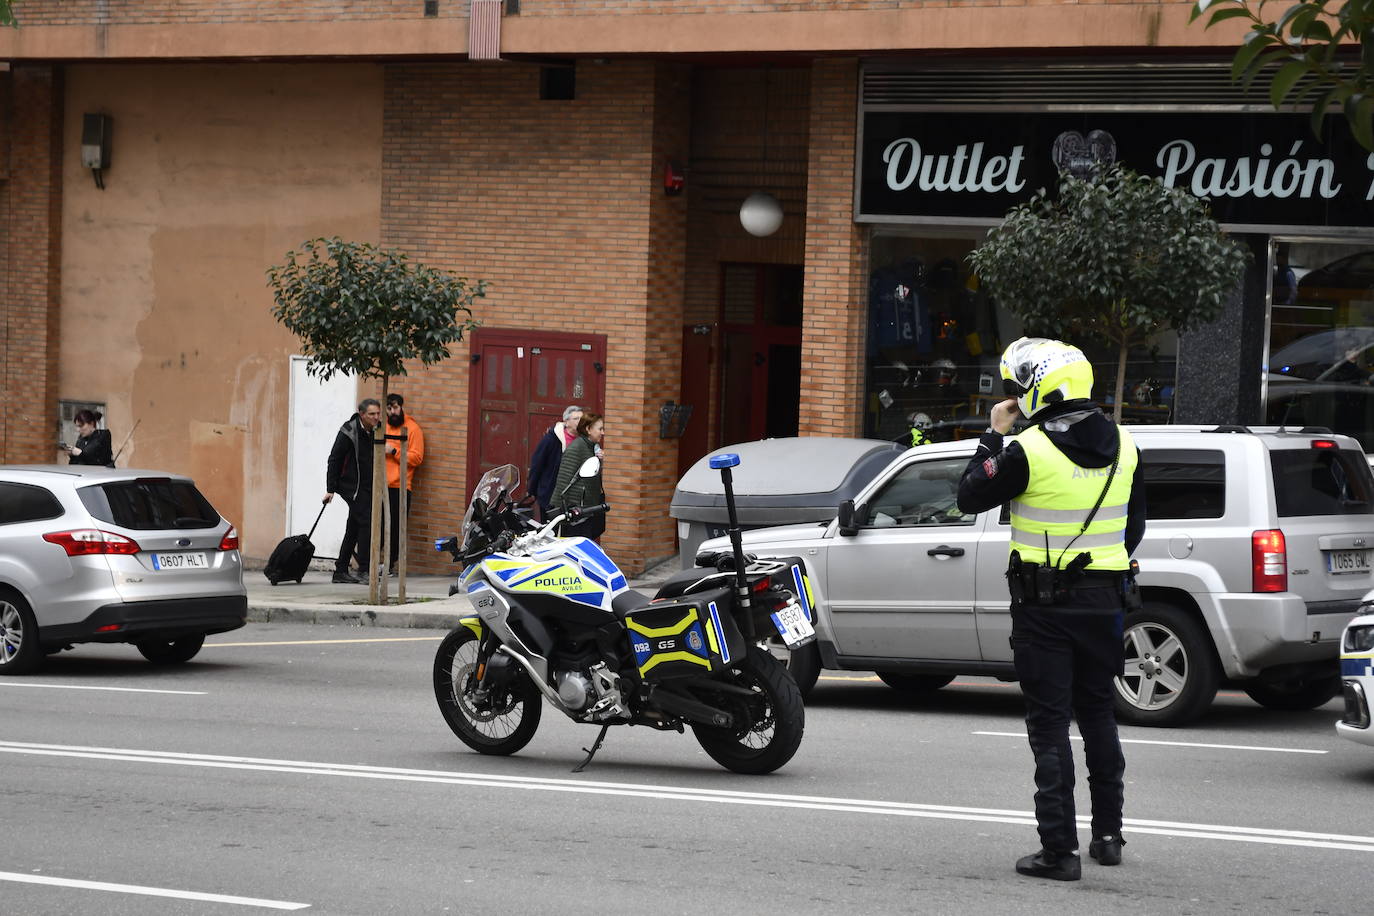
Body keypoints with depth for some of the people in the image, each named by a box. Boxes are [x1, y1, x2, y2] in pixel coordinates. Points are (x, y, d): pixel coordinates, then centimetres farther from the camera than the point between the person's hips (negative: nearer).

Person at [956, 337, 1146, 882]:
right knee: (1098, 715, 18)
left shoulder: (1028, 452, -16)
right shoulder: (1122, 448, 3)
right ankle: (1107, 833, 25)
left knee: (1050, 725, -1)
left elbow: (970, 497, -4)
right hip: (1105, 598, 5)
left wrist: (993, 436, 5)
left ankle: (1059, 849, -4)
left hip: (1044, 606, -5)